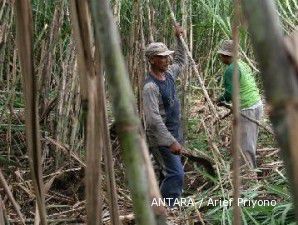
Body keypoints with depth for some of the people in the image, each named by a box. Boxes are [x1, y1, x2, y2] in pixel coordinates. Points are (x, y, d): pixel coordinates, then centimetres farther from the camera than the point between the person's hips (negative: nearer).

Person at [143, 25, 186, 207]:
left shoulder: (169, 74, 5)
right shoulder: (151, 86, -22)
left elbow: (181, 61, 28)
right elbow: (153, 119, -28)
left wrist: (179, 39, 16)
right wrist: (171, 142, -29)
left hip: (173, 134, 9)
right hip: (161, 138, -9)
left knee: (169, 173, 17)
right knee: (176, 175, -14)